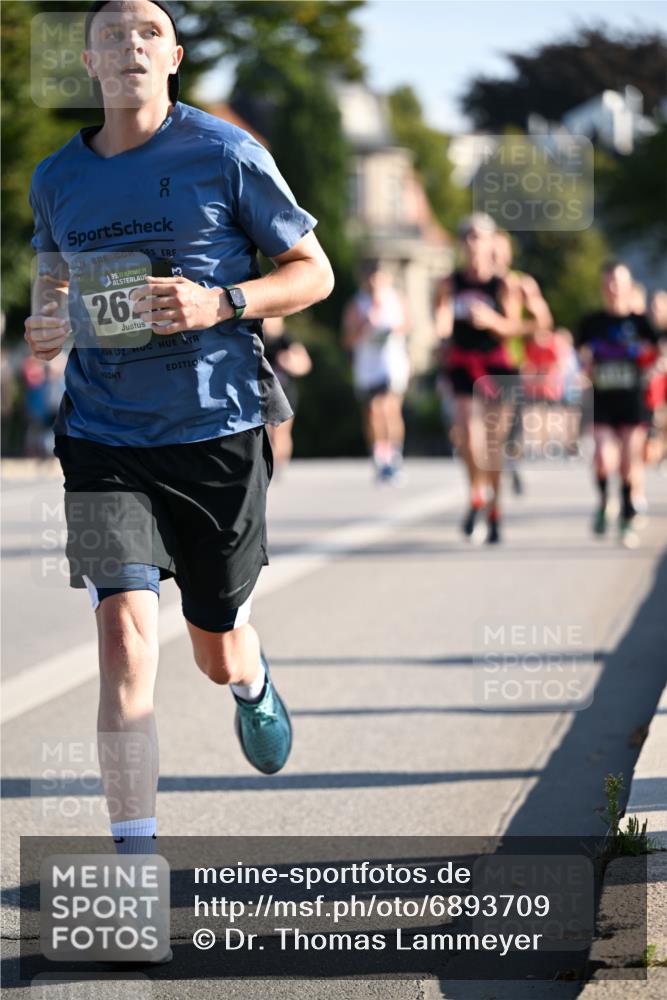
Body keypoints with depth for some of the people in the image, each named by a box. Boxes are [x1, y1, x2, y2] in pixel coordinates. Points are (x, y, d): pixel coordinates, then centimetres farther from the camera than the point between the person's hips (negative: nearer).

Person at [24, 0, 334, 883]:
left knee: (216, 654, 13)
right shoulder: (57, 178, 6)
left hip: (218, 429, -1)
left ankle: (254, 683, 54)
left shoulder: (226, 155, -4)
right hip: (103, 437, 1)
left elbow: (314, 272, 1)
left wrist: (220, 302, -16)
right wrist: (45, 328, 0)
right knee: (126, 634, -17)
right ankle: (134, 856, -13)